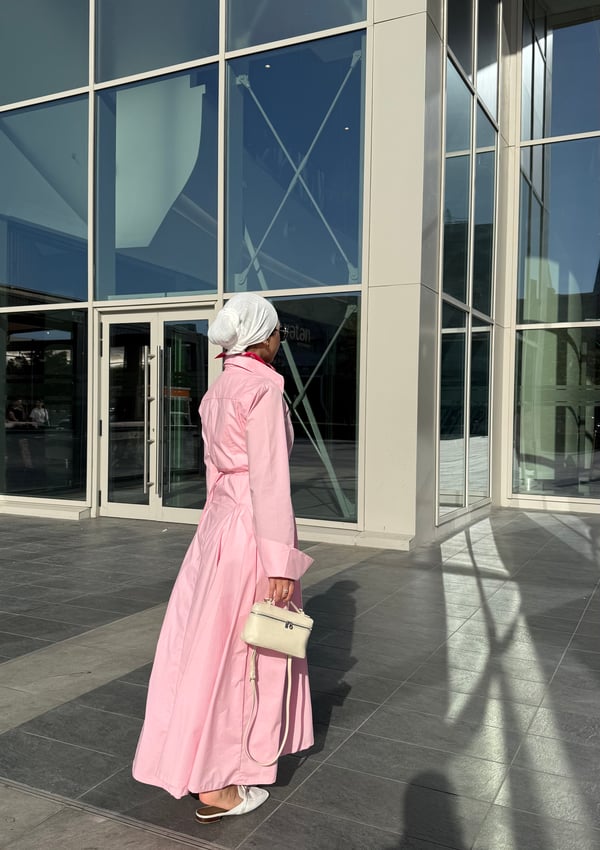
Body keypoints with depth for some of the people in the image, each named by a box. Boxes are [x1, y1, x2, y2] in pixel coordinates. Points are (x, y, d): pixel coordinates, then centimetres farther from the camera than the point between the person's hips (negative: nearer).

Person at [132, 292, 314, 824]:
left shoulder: (217, 392, 10)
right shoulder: (263, 389, -17)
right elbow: (270, 480, -22)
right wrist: (281, 560, -20)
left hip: (219, 522, 9)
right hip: (252, 529, -9)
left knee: (212, 644, 20)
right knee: (240, 654, 4)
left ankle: (202, 761, 39)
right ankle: (217, 788, 19)